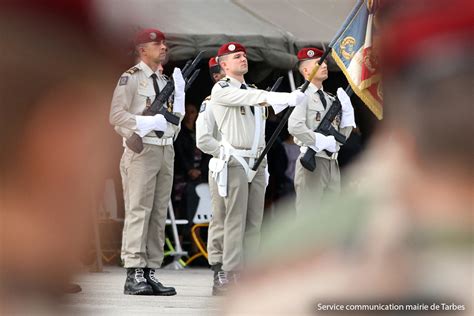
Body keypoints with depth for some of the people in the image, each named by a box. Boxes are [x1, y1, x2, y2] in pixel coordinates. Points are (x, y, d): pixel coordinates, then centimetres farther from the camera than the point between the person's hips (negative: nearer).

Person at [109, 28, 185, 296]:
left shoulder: (166, 80, 20)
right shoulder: (131, 78, -3)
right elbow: (116, 115, -11)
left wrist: (179, 94, 6)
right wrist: (147, 123, -21)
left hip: (166, 151, 8)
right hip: (141, 151, -8)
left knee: (159, 214, 5)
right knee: (138, 211, -11)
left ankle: (150, 272, 7)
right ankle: (134, 275, -13)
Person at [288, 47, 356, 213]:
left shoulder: (331, 99, 17)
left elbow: (343, 135, 15)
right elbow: (295, 126, -22)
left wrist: (346, 109, 2)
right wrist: (322, 141, -17)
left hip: (332, 163, 8)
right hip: (312, 162, -8)